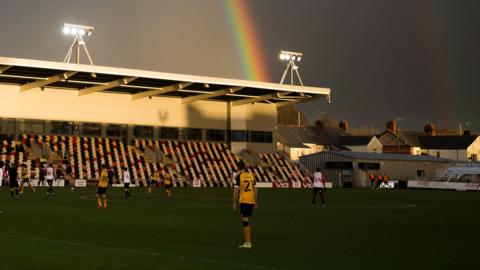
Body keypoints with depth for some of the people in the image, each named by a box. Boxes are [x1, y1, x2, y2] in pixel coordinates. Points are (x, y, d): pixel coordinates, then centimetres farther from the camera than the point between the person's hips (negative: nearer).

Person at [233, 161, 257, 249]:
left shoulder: (239, 176, -6)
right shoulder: (251, 175, 11)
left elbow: (236, 191, -9)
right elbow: (255, 190, 13)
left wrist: (235, 203, -3)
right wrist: (255, 202, 19)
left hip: (244, 201, -6)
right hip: (251, 201, 6)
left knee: (245, 222, -4)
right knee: (247, 221, 16)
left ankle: (247, 243, -5)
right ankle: (247, 241, 20)